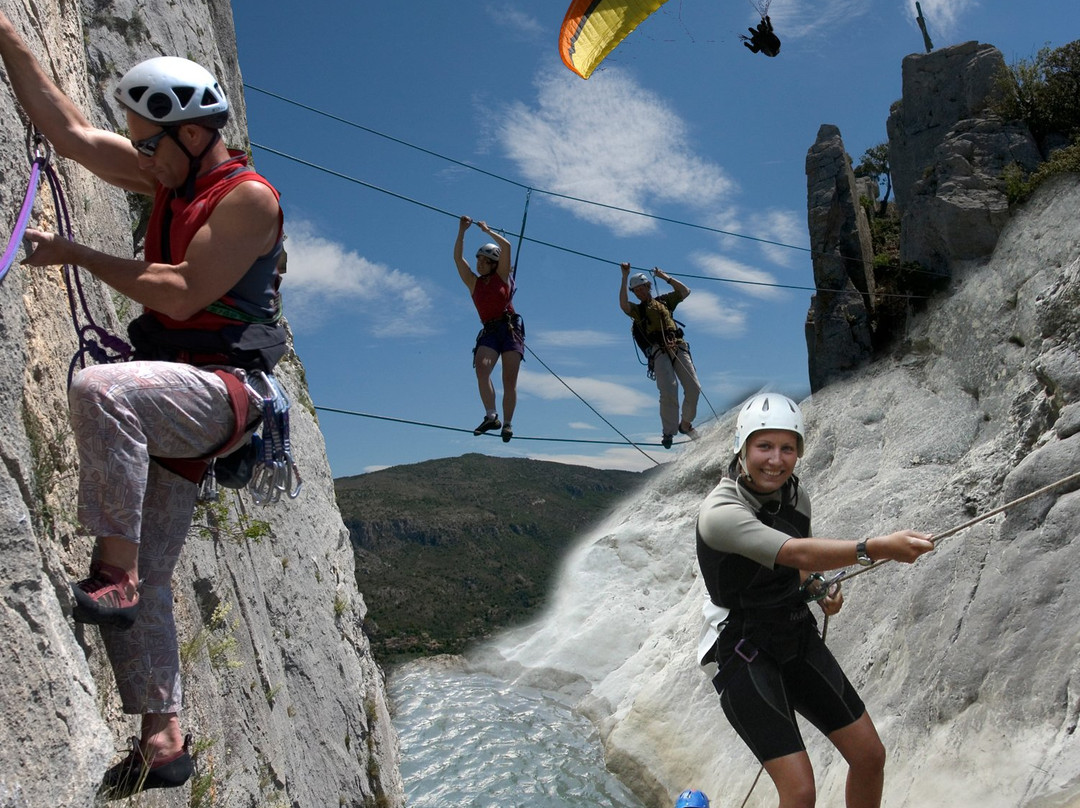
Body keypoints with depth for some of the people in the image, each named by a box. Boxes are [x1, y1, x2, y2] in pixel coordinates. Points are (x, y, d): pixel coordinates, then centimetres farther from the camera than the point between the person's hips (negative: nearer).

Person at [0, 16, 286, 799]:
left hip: (220, 388, -8)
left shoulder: (249, 197, -9)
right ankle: (164, 736, 17)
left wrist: (74, 253, -6)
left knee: (99, 389, -37)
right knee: (146, 583, 6)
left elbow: (182, 295, -16)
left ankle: (115, 571, -25)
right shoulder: (171, 176, 15)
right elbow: (69, 128, 18)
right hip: (170, 402, 8)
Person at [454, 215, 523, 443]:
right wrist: (462, 231, 5)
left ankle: (507, 423, -5)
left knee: (510, 379, -7)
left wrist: (487, 230, 7)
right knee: (481, 368, -25)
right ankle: (491, 416, -29)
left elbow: (507, 247, 0)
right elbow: (458, 257, 8)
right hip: (489, 332, 2)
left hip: (511, 329, -2)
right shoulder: (473, 282, 15)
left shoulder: (502, 276, 10)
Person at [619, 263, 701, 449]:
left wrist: (665, 277, 18)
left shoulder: (663, 301, 26)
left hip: (679, 347, 3)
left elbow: (685, 291, 21)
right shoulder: (636, 310, 16)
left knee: (693, 388, -6)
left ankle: (686, 424, 15)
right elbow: (623, 304, -5)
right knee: (668, 392, -18)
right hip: (658, 352, -3)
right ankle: (668, 432, -8)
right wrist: (625, 278, -8)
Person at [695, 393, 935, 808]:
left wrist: (819, 588, -2)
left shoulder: (795, 496, -1)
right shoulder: (719, 512, -25)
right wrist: (876, 547, -51)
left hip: (799, 638, 7)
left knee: (870, 755, 9)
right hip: (745, 654, -7)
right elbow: (796, 554, -40)